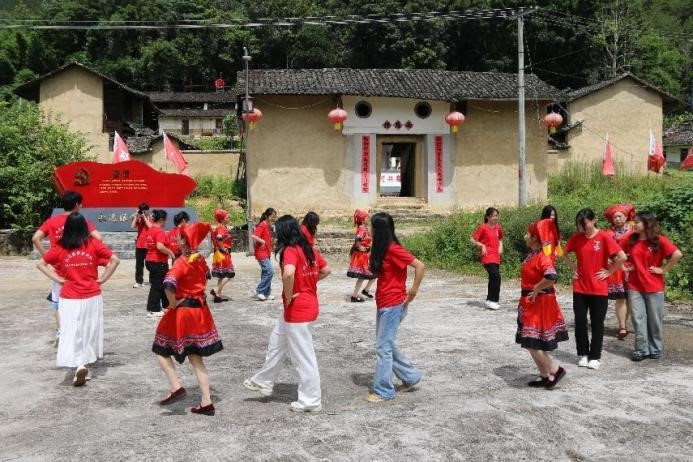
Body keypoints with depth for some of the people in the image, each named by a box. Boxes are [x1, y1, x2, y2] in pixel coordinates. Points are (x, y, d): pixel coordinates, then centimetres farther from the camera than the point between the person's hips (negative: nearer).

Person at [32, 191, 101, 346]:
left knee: (58, 302, 15)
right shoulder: (82, 221, -6)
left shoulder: (52, 221, 0)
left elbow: (35, 238, -9)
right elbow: (98, 238, -18)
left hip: (60, 270, 1)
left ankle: (60, 331, 2)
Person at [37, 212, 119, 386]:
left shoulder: (60, 247, -2)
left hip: (69, 298, 0)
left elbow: (41, 264, 1)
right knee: (89, 332, 15)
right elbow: (114, 260, -7)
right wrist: (102, 279, 0)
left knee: (72, 333, 0)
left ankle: (80, 365, -19)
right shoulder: (93, 243, -3)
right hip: (92, 296, 1)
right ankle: (84, 364, 20)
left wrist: (59, 279, 3)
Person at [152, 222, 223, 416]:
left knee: (161, 350, 12)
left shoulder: (181, 262, -18)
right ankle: (206, 402, 10)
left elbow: (169, 283, -34)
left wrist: (172, 302, -19)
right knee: (196, 358, 11)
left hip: (182, 312, -7)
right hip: (200, 310, 7)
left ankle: (176, 387, -2)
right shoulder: (200, 259, 4)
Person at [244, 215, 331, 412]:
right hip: (309, 304, 9)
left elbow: (288, 273, -37)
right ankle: (264, 382, 38)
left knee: (303, 355, 2)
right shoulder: (310, 249, 7)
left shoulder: (290, 250, -18)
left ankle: (311, 401, 14)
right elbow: (326, 270, 17)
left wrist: (288, 296, -21)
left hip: (297, 308, -9)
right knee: (277, 342, 23)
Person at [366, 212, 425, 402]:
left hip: (393, 305, -9)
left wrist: (413, 292, -16)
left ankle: (383, 390, 9)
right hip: (383, 304, 9)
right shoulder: (381, 249, 9)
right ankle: (410, 376, 29)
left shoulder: (393, 249, -18)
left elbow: (420, 266, -22)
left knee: (383, 347, -2)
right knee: (386, 344, 16)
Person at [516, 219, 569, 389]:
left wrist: (536, 289, -23)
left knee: (532, 342, -5)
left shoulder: (542, 256, -20)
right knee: (533, 343, 14)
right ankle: (545, 376, 22)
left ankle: (555, 369, 7)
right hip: (531, 303, 10)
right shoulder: (533, 254, 8)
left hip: (539, 304, -10)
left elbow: (551, 277, -36)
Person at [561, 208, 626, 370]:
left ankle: (595, 357, 16)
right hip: (580, 288, 3)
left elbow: (622, 257, -15)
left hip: (599, 289, -3)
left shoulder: (604, 237, -11)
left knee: (597, 324, 6)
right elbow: (564, 254, 17)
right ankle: (583, 354, 20)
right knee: (580, 322, 6)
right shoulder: (576, 238, 1)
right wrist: (574, 268, 6)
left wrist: (609, 272, -10)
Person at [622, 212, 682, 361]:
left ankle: (655, 349, 22)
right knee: (638, 319, 2)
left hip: (654, 287, -3)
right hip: (634, 287, 3)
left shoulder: (659, 240, -9)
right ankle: (641, 349, 10)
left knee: (654, 320, 8)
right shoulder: (631, 240, 3)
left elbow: (677, 254, -19)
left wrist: (663, 269, -15)